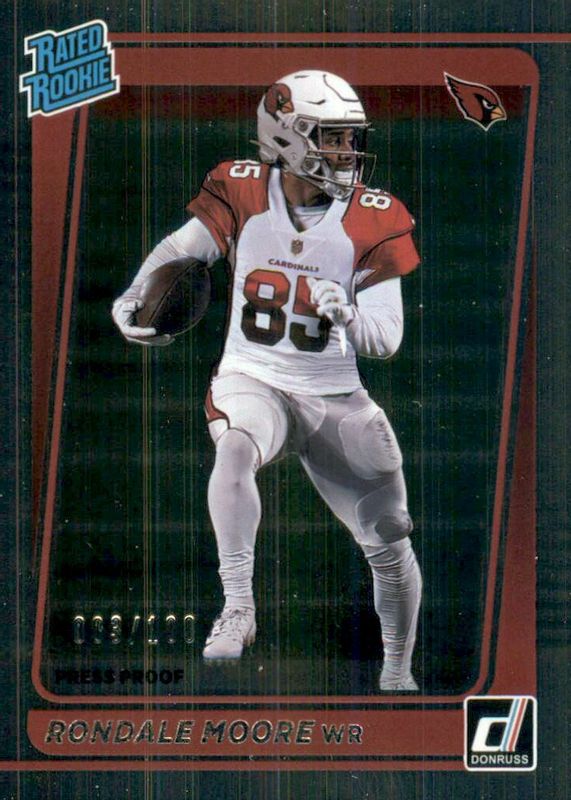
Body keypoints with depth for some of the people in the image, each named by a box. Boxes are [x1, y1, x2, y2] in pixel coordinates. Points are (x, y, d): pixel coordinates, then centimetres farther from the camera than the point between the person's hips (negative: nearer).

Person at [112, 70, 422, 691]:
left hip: (336, 399, 2)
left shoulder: (373, 221, -6)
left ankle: (397, 674, 33)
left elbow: (386, 340, -8)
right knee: (234, 450, -38)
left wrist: (346, 315, -29)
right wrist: (133, 300, -32)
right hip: (252, 382, -2)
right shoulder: (243, 194, -5)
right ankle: (238, 609, -28)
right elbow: (181, 249, -13)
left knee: (390, 546, 9)